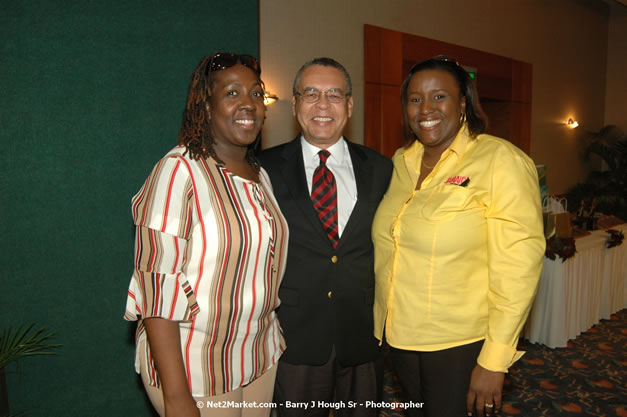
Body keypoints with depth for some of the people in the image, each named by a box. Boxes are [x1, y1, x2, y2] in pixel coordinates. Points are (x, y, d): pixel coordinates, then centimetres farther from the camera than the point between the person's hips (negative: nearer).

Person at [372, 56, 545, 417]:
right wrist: (385, 325, 9)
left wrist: (494, 362, -18)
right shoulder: (401, 162, 4)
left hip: (461, 346, -5)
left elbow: (517, 267, -18)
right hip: (400, 338, 6)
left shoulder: (500, 160, -14)